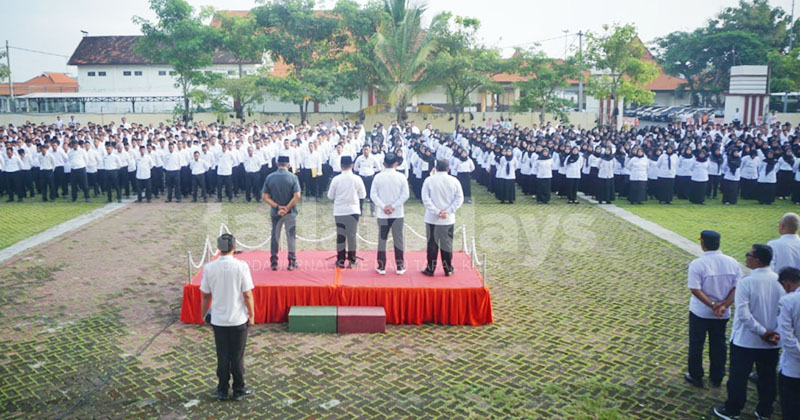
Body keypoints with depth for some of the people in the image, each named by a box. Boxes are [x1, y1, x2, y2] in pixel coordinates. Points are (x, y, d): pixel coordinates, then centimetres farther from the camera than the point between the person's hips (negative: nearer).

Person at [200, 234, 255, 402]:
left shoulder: (209, 268, -7)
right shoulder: (241, 266, -14)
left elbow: (205, 295, 0)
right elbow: (247, 294, -11)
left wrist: (204, 314, 15)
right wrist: (251, 315, 1)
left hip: (218, 320, 2)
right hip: (238, 319, -2)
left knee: (222, 356, 14)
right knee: (237, 356, 10)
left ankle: (222, 390, 23)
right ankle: (239, 390, 21)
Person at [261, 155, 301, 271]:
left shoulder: (269, 177, -2)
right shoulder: (293, 177, -8)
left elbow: (264, 197, -6)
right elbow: (297, 196, -16)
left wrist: (277, 207, -9)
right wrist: (287, 208, -12)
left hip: (275, 212, 2)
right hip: (290, 212, -2)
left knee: (275, 236, 12)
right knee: (291, 236, 8)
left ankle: (273, 263, 16)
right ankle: (292, 263, 11)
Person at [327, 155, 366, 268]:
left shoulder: (336, 179, -7)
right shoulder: (357, 179, -7)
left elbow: (330, 196, 0)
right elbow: (363, 195, 1)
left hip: (339, 211, 0)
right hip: (353, 210, 0)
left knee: (340, 235, 8)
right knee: (352, 235, 6)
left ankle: (340, 260, 12)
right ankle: (352, 260, 9)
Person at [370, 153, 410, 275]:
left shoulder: (378, 177, -3)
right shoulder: (401, 177, -4)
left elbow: (373, 194, -6)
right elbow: (405, 195, -8)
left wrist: (383, 207, -8)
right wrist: (394, 206, -8)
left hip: (382, 215, 0)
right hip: (397, 214, 0)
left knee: (382, 240, 7)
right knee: (398, 240, 7)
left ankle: (381, 267, 10)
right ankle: (400, 267, 11)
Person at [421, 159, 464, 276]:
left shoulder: (429, 180, -5)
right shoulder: (454, 181, -1)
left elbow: (425, 198, -10)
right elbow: (459, 198, -5)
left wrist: (436, 211, -11)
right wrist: (448, 211, -9)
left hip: (431, 218, -1)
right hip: (448, 219, 1)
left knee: (432, 244, 7)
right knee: (447, 244, 9)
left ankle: (430, 269, 11)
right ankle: (448, 269, 14)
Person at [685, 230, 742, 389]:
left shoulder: (697, 264, -20)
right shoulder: (732, 263, -7)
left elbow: (695, 289, -23)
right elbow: (737, 288, -8)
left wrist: (713, 305, -19)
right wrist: (724, 305, -13)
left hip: (700, 312, -4)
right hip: (723, 314, 4)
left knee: (696, 344, 13)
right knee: (718, 344, 19)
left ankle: (696, 377, 23)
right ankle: (717, 377, 30)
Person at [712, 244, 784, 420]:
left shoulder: (746, 282, -20)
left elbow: (743, 313, -24)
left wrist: (763, 332, -15)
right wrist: (777, 333, -6)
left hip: (745, 340, -4)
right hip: (772, 343, 4)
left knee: (738, 377, 10)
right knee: (768, 378, 19)